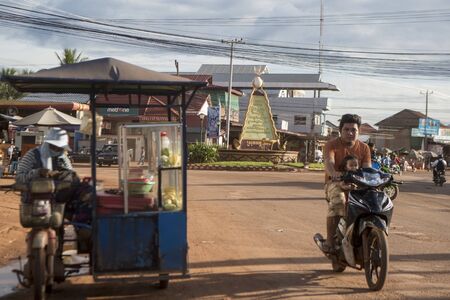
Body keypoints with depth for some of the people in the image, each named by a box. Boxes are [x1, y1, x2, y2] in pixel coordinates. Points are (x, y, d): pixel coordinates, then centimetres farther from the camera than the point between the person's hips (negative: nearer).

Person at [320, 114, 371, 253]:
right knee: (338, 202, -37)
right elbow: (328, 162, -22)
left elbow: (367, 169, 1)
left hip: (357, 184, 4)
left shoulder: (364, 148, 11)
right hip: (335, 183, -4)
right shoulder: (332, 144, -2)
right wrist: (335, 174, -45)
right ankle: (329, 241, -33)